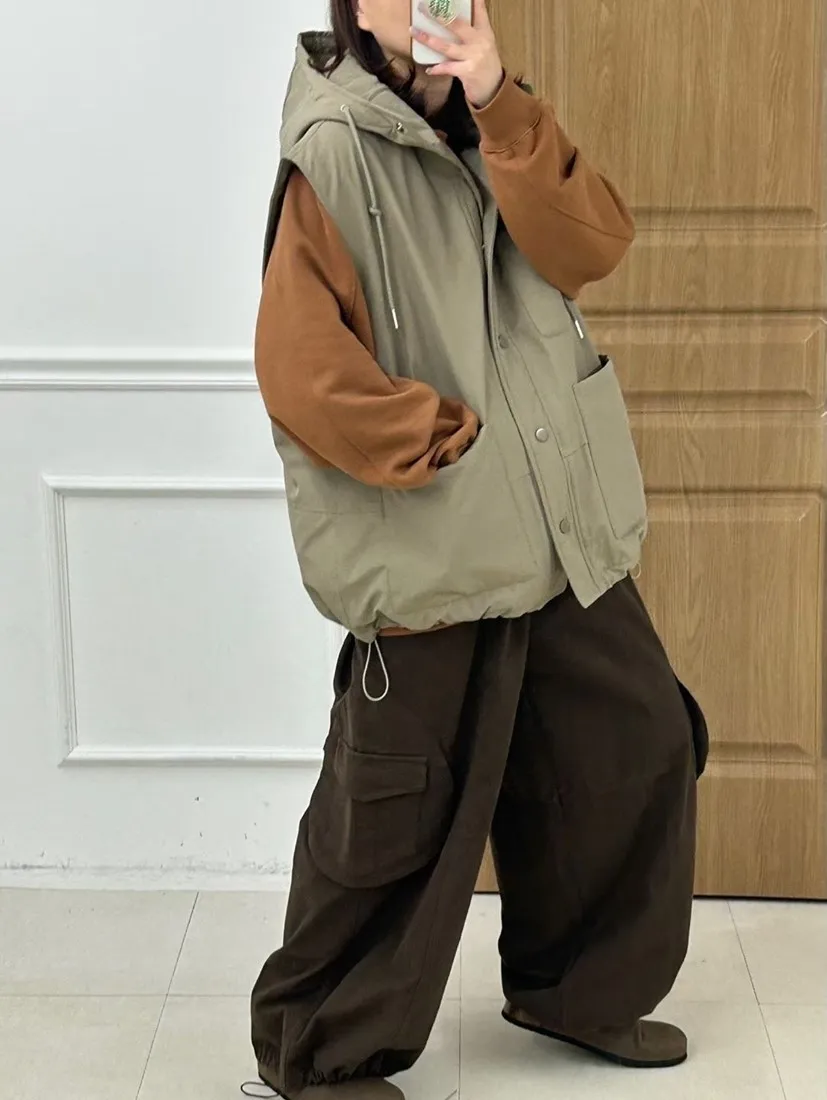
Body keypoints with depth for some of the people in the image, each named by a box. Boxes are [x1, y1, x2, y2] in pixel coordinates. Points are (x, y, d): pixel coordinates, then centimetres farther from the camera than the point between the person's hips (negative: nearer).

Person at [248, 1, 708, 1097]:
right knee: (400, 819, 1)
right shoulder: (333, 156, -12)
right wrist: (451, 443, -15)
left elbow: (593, 247, -8)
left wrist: (497, 105, -18)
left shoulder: (498, 136, 10)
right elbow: (304, 372, -19)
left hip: (562, 535, 7)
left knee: (639, 751, 15)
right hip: (433, 550, -7)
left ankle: (576, 986, 36)